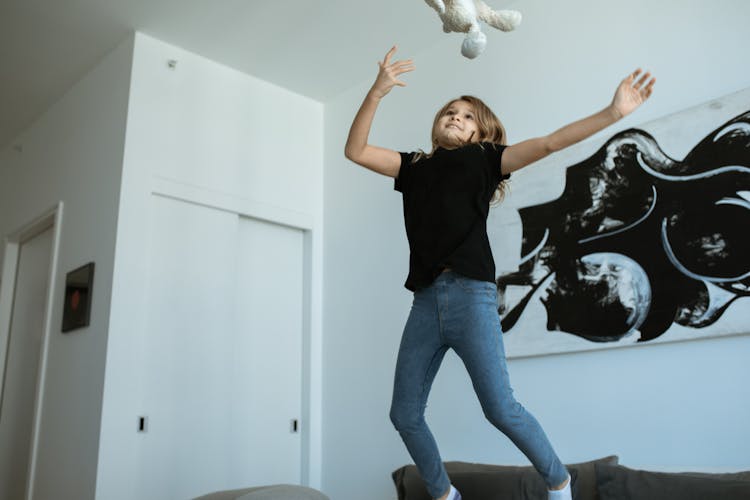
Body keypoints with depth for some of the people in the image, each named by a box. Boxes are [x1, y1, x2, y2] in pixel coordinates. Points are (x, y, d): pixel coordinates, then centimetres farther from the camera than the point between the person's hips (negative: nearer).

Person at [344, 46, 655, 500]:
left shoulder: (483, 159, 12)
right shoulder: (413, 167, 19)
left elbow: (548, 143, 4)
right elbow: (355, 150, 11)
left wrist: (614, 113, -4)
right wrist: (377, 92, -1)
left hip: (471, 295, -4)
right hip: (425, 300, 4)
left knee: (500, 408, -10)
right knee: (405, 415, 4)